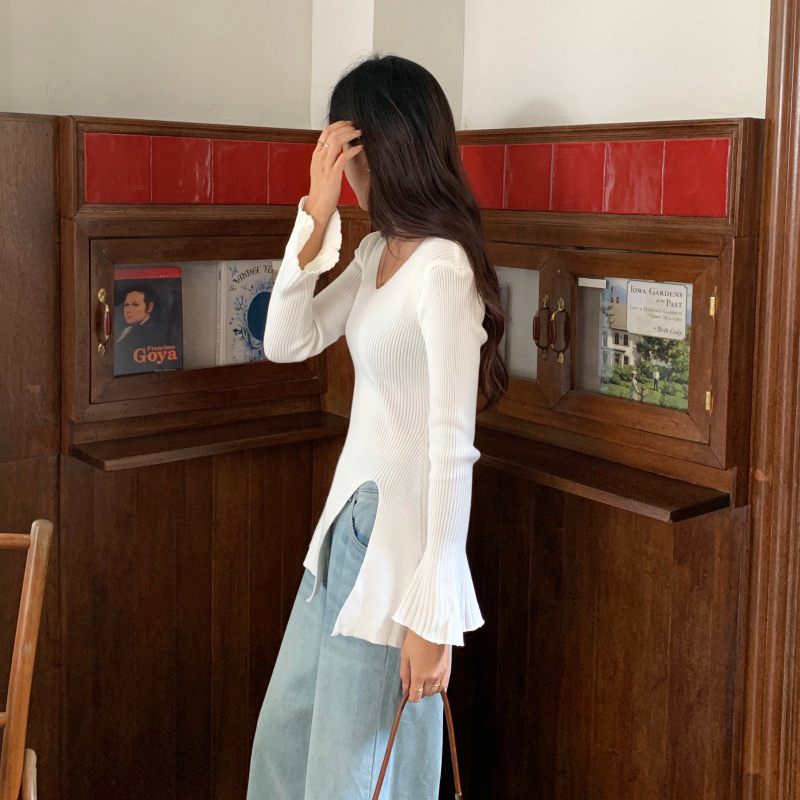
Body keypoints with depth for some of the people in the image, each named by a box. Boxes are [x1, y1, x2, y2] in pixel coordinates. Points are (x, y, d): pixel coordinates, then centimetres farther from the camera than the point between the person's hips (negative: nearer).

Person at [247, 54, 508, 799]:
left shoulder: (443, 271, -20)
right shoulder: (376, 252, 7)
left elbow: (451, 450, -23)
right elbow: (285, 342, 3)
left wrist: (433, 616, -22)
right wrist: (316, 217, -6)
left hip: (402, 536, -9)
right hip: (348, 521, 9)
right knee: (284, 734, 22)